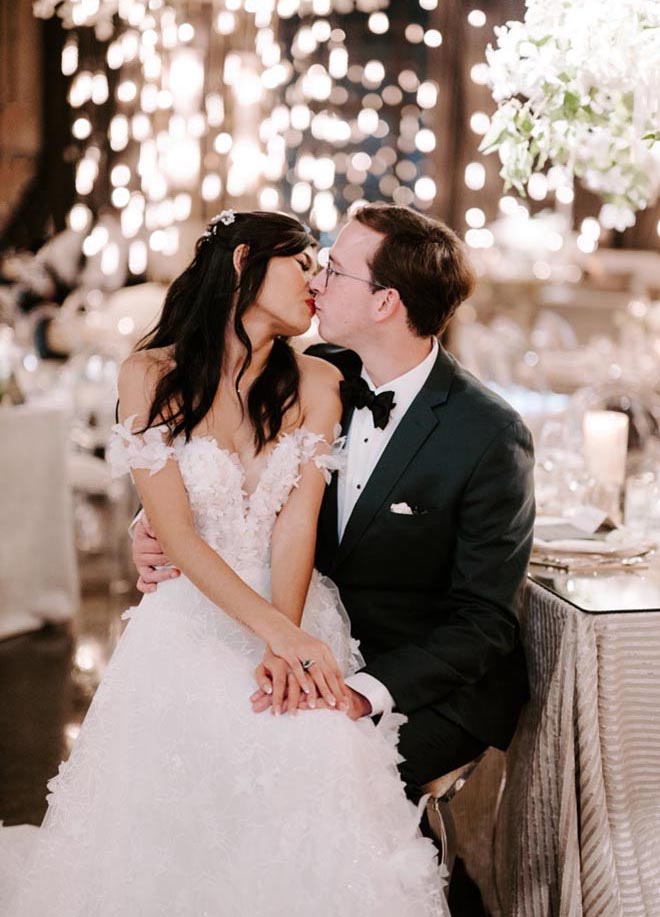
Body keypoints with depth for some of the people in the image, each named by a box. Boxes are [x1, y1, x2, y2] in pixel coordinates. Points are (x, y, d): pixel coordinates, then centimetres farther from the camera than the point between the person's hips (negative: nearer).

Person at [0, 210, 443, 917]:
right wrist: (278, 634, -21)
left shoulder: (315, 384, 4)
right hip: (190, 617, -1)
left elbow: (297, 525, -6)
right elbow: (176, 534, -10)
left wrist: (286, 646, -22)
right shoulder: (150, 376, -2)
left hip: (293, 614, 2)